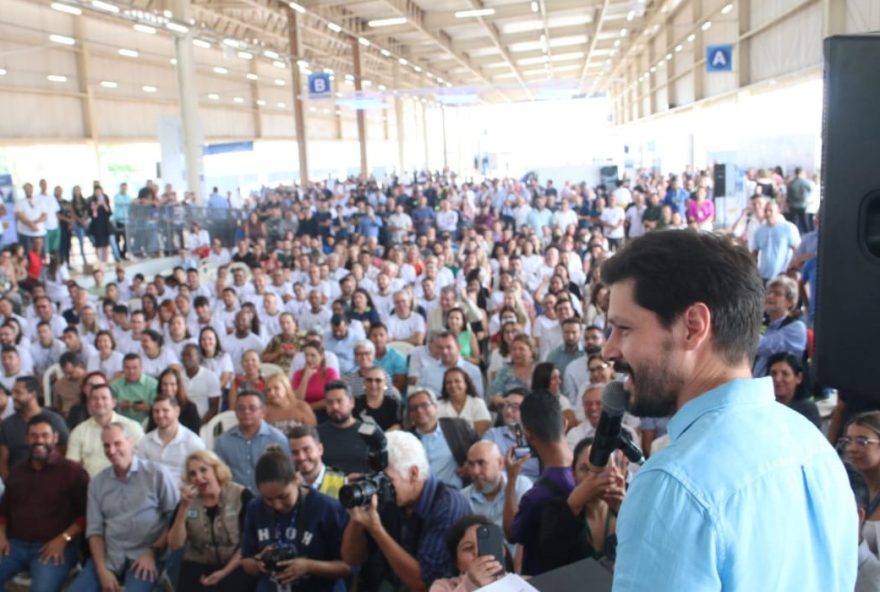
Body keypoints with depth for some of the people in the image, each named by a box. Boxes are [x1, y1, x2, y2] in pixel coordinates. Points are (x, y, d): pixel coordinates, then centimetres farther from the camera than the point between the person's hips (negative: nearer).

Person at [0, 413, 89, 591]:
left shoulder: (72, 471, 0)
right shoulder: (16, 473, 18)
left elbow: (86, 513, -3)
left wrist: (63, 539, -14)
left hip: (54, 548, -5)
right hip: (15, 544, 5)